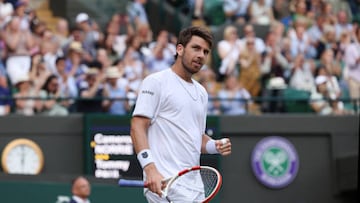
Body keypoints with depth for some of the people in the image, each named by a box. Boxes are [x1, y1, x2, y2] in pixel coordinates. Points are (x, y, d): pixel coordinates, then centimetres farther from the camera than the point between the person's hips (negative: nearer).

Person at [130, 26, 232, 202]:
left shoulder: (201, 92, 22)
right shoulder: (156, 82, -2)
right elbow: (137, 128, -11)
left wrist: (215, 146, 5)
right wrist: (150, 169, -24)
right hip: (164, 182, -8)